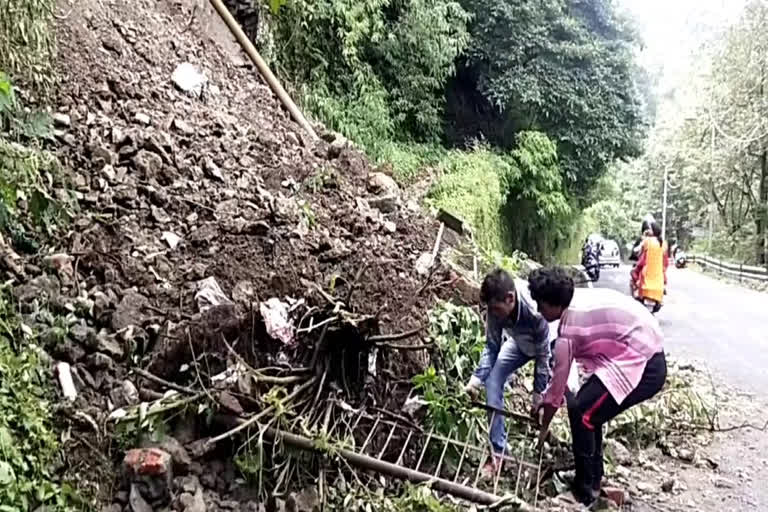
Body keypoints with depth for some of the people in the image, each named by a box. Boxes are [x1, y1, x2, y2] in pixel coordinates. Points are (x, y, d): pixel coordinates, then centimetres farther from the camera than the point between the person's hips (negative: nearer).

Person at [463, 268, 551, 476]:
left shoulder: (536, 314, -44)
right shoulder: (496, 311, -30)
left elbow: (543, 356, -30)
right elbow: (492, 346, -14)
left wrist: (538, 393, -22)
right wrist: (476, 378, -25)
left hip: (551, 345, -3)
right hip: (521, 343, 3)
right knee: (492, 381, -10)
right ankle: (498, 451, 0)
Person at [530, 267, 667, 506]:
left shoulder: (567, 332, -18)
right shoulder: (582, 300, 7)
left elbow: (557, 388, -6)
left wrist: (543, 428, 9)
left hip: (643, 367, -10)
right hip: (646, 355, 10)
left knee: (581, 413, -7)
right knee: (587, 406, 15)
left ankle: (585, 489, 7)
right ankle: (593, 477, 27)